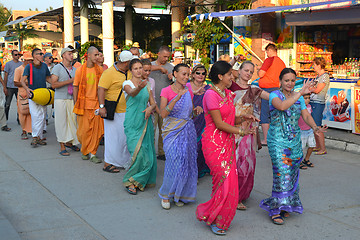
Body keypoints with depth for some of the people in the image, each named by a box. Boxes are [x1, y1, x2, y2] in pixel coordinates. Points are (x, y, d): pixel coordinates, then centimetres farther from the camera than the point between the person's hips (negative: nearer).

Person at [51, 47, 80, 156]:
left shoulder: (74, 69, 13)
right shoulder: (57, 68, -4)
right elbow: (54, 84, -14)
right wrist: (69, 81, -17)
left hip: (71, 99, 5)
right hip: (60, 99, -5)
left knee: (73, 120, 5)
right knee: (61, 122, -2)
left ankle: (69, 142, 22)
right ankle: (62, 146, 3)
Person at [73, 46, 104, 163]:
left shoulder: (99, 69, 6)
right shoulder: (80, 70, -1)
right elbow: (75, 87, 2)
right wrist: (76, 105, -2)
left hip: (96, 103, 2)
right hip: (84, 103, -2)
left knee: (97, 130, 0)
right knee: (84, 130, 2)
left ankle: (92, 153, 10)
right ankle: (85, 151, 23)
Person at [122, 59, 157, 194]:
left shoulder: (146, 84, 12)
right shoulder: (127, 83, -3)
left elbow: (153, 103, 13)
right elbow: (131, 92, -26)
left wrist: (150, 108, -10)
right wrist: (139, 88, -48)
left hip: (145, 122, 5)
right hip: (132, 123, -5)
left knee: (148, 154, 3)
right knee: (139, 154, -13)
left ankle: (143, 181, 19)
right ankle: (130, 181, 3)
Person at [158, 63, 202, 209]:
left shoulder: (188, 92, 9)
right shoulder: (166, 91, -5)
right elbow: (163, 114, -17)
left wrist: (196, 109, -4)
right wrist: (177, 98, -25)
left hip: (188, 130, 5)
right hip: (173, 130, -4)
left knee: (187, 162, 2)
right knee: (175, 161, -12)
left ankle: (180, 194, 17)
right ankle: (166, 194, 6)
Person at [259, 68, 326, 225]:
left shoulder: (299, 97, 10)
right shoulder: (274, 95, -6)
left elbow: (306, 116, 3)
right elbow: (282, 106, -28)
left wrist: (315, 127, -16)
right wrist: (301, 93, -29)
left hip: (295, 141, 5)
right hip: (277, 141, -5)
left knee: (292, 174, 8)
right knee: (282, 174, -12)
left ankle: (286, 206, 23)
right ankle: (275, 210, -4)